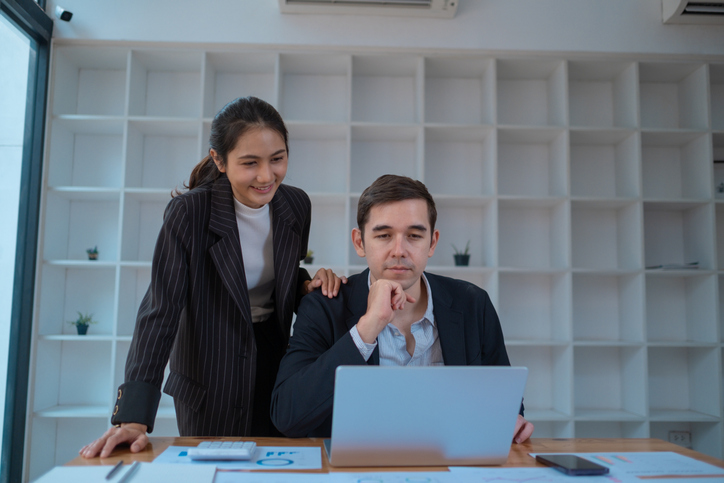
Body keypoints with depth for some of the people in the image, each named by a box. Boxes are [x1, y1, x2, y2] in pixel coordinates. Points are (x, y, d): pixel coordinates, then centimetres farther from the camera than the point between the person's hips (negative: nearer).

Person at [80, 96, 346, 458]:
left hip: (274, 366, 4)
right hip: (210, 381, -4)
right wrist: (134, 416, -28)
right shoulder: (189, 213, -19)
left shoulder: (296, 206, -5)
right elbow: (160, 309, -22)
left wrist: (308, 285, -13)